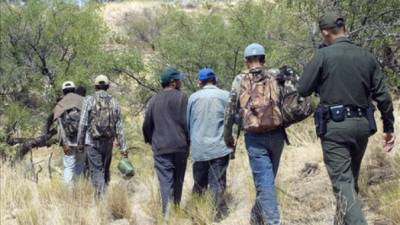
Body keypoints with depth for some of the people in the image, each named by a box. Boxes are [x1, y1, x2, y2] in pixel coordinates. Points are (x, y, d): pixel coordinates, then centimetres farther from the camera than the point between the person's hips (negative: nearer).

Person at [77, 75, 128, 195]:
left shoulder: (89, 100, -5)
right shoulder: (114, 102, 3)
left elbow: (83, 124, -6)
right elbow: (119, 127, 2)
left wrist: (80, 142, 3)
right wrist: (123, 147, 4)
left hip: (92, 142, -3)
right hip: (108, 142, 3)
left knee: (96, 171, -4)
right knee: (106, 170, 17)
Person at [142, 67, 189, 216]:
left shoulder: (154, 100, 8)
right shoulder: (181, 97, -2)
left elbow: (147, 125, 9)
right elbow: (186, 122, -8)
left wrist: (150, 140, 26)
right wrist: (188, 140, 6)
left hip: (161, 148, 1)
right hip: (180, 147, -1)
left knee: (165, 182, -4)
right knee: (178, 181, 14)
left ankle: (167, 214, -16)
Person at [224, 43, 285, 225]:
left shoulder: (240, 80, 1)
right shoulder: (276, 75, 4)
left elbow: (230, 111, 2)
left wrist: (227, 136, 14)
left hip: (255, 137, -2)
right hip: (276, 135, 2)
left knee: (264, 183, -2)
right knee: (266, 180, 17)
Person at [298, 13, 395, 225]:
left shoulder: (323, 55, -7)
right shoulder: (367, 56, 6)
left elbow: (303, 90, -5)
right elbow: (382, 96, 5)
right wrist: (389, 127, 12)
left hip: (334, 126, -5)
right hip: (361, 125, 5)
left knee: (343, 184, -8)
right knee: (351, 180, 20)